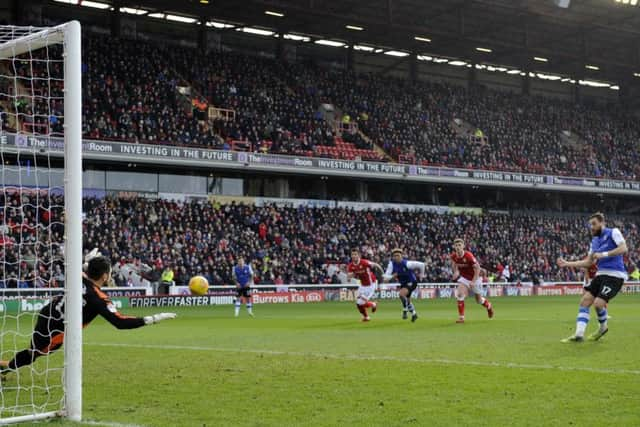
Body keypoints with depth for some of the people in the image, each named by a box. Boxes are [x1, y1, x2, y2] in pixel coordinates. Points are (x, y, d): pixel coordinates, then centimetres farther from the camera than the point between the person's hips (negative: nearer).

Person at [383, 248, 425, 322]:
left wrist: (421, 274, -4)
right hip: (403, 284, 7)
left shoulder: (407, 263, -28)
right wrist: (392, 276, -40)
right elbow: (386, 277, -19)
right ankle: (414, 313, 44)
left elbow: (421, 265, -18)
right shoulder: (392, 264, -16)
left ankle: (405, 310, -11)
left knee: (402, 294, -31)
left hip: (411, 282, -6)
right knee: (407, 300, 20)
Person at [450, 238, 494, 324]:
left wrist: (473, 281, -27)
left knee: (479, 300, 12)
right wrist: (455, 271, -1)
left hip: (474, 278, -3)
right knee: (460, 294, -23)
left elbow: (477, 268, -24)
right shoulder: (453, 256, -14)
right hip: (463, 278, 3)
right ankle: (461, 317, -13)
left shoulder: (468, 256, -30)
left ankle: (489, 306, 48)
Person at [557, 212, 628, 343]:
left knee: (598, 303, -18)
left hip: (615, 275, -8)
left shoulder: (613, 233, -5)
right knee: (585, 301, -4)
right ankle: (579, 334, -4)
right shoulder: (594, 240, 16)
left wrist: (604, 254, -26)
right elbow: (588, 262, 21)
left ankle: (603, 327, 14)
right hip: (601, 274, 8)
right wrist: (568, 264, 15)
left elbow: (623, 249, -20)